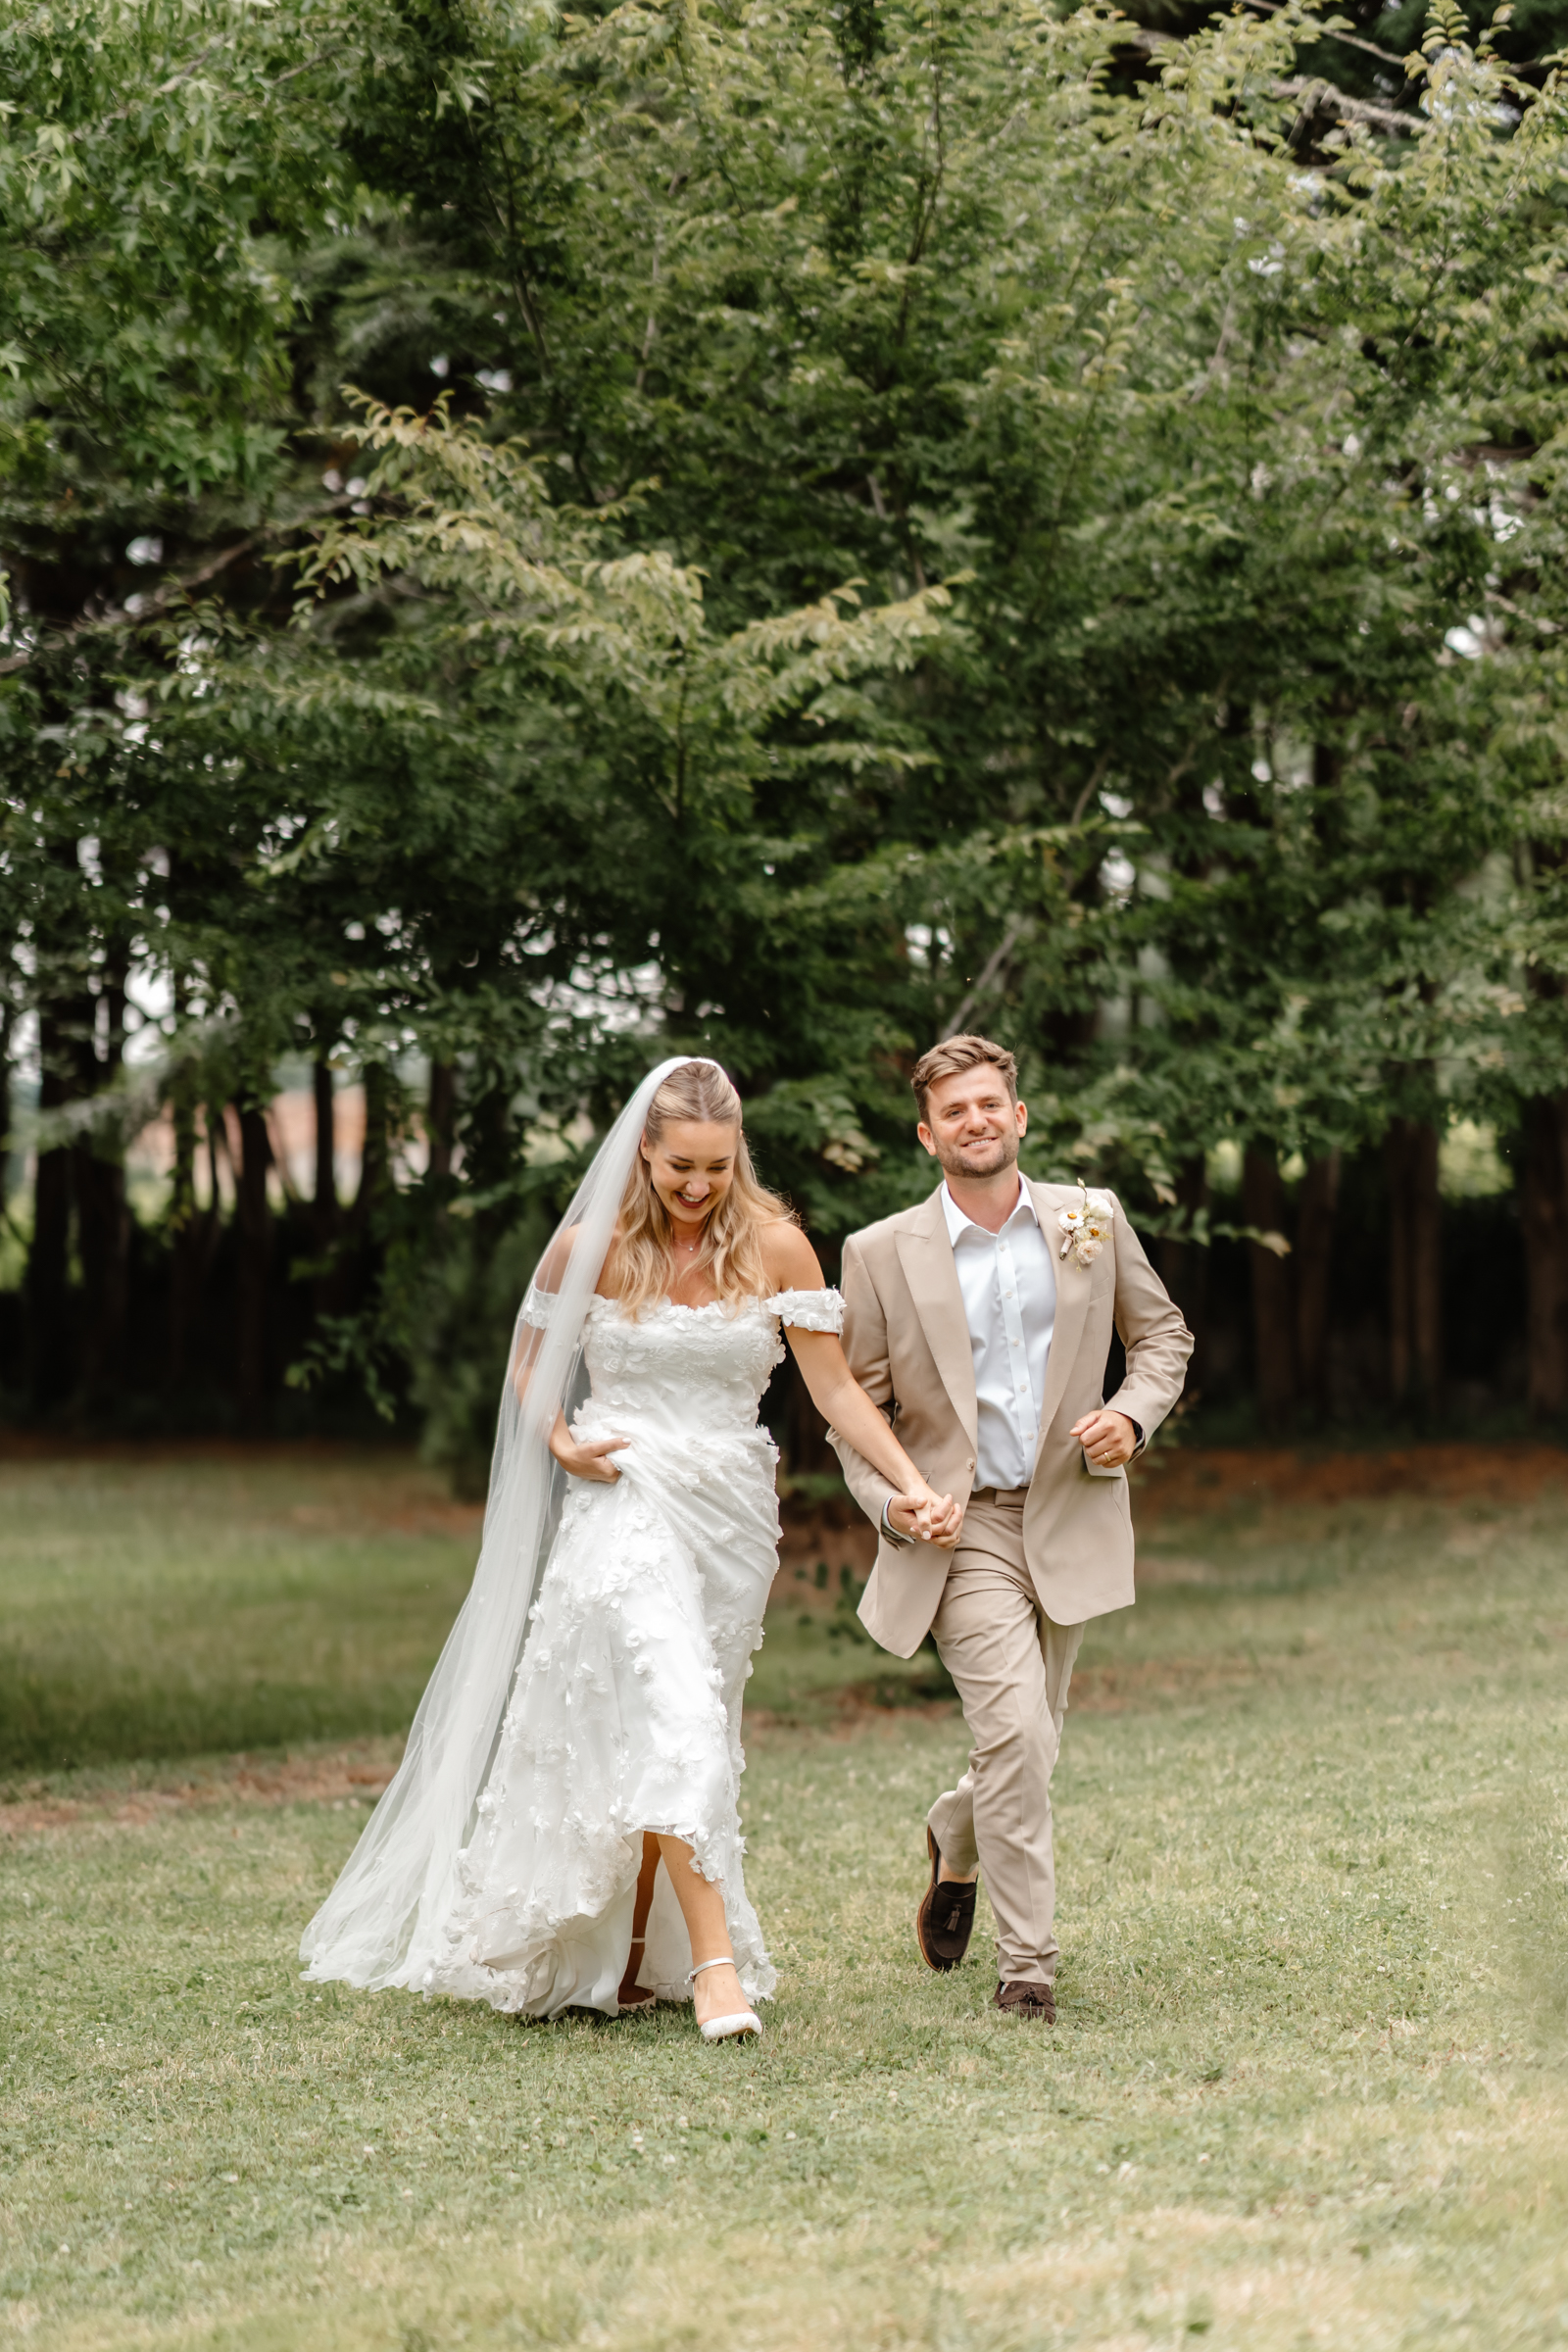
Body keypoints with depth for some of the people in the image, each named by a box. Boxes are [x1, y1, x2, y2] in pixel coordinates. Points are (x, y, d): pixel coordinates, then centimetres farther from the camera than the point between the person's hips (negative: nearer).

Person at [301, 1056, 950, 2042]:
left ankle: (631, 1956, 21)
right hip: (625, 1506, -2)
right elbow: (532, 1366, 12)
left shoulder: (776, 1247, -1)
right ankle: (714, 1959, -23)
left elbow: (835, 1385, -2)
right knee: (675, 1716, -20)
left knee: (675, 1736, 8)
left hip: (732, 1510, 2)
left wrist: (911, 1482, -12)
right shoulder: (591, 1248, -3)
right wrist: (563, 1444, -6)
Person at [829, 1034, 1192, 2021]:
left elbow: (1163, 1331, 14)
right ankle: (1028, 1963, -6)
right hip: (960, 1528, -3)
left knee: (1030, 1743, 12)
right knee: (1016, 1734, -17)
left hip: (1069, 1518, 3)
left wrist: (1134, 1414, -5)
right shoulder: (882, 1253, -2)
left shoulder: (1092, 1220, 3)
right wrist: (892, 1504, -12)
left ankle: (955, 1844, 45)